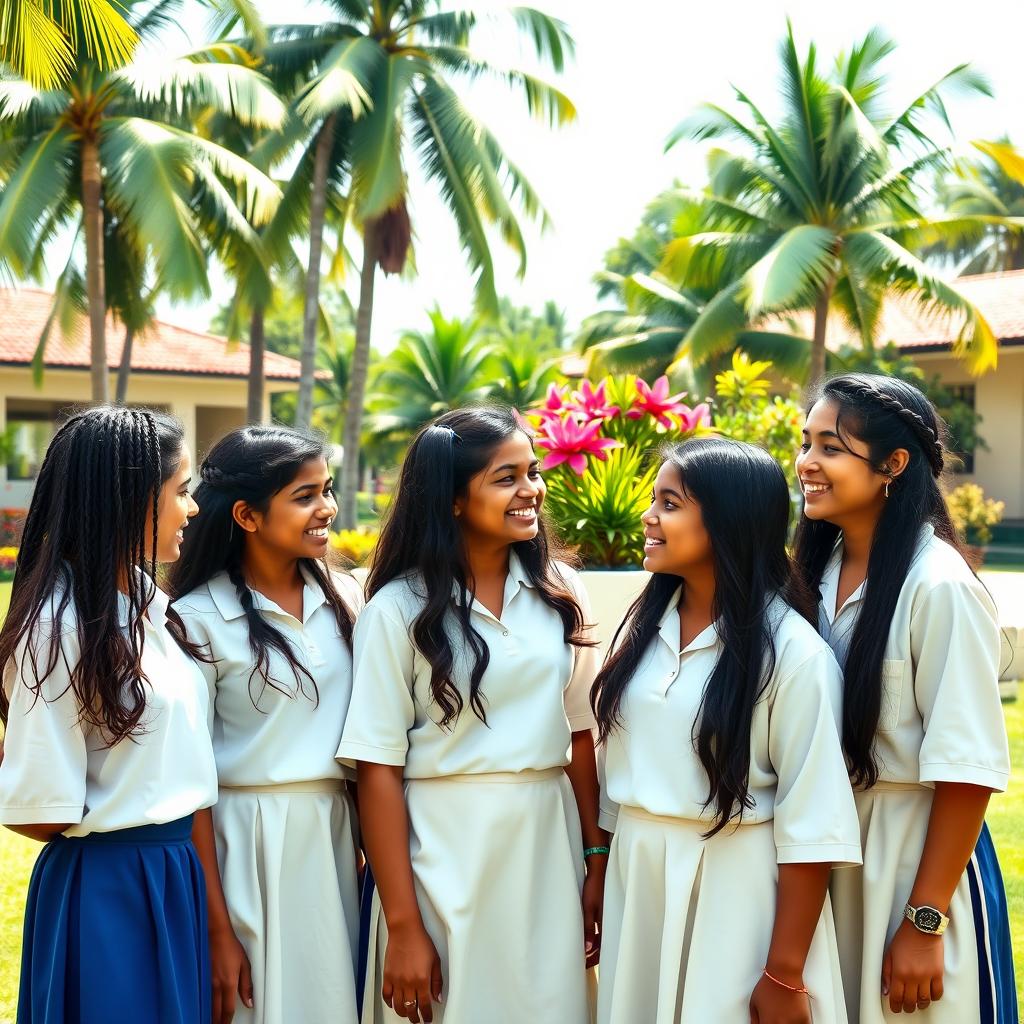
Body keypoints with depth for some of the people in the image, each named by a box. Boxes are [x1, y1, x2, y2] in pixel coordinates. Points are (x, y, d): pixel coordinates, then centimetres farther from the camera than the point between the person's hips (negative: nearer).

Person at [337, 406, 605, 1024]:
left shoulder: (561, 591, 3)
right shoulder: (399, 609, -8)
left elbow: (581, 734, 8)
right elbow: (379, 771, -9)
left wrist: (598, 862, 6)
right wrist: (403, 926, -12)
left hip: (548, 846, 4)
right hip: (446, 856, -3)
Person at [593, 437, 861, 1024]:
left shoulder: (792, 650, -14)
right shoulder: (645, 625, 4)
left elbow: (810, 822, -14)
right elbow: (619, 763, 11)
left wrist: (786, 974, -15)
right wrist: (603, 884, 11)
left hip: (737, 891, -6)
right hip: (637, 885, 6)